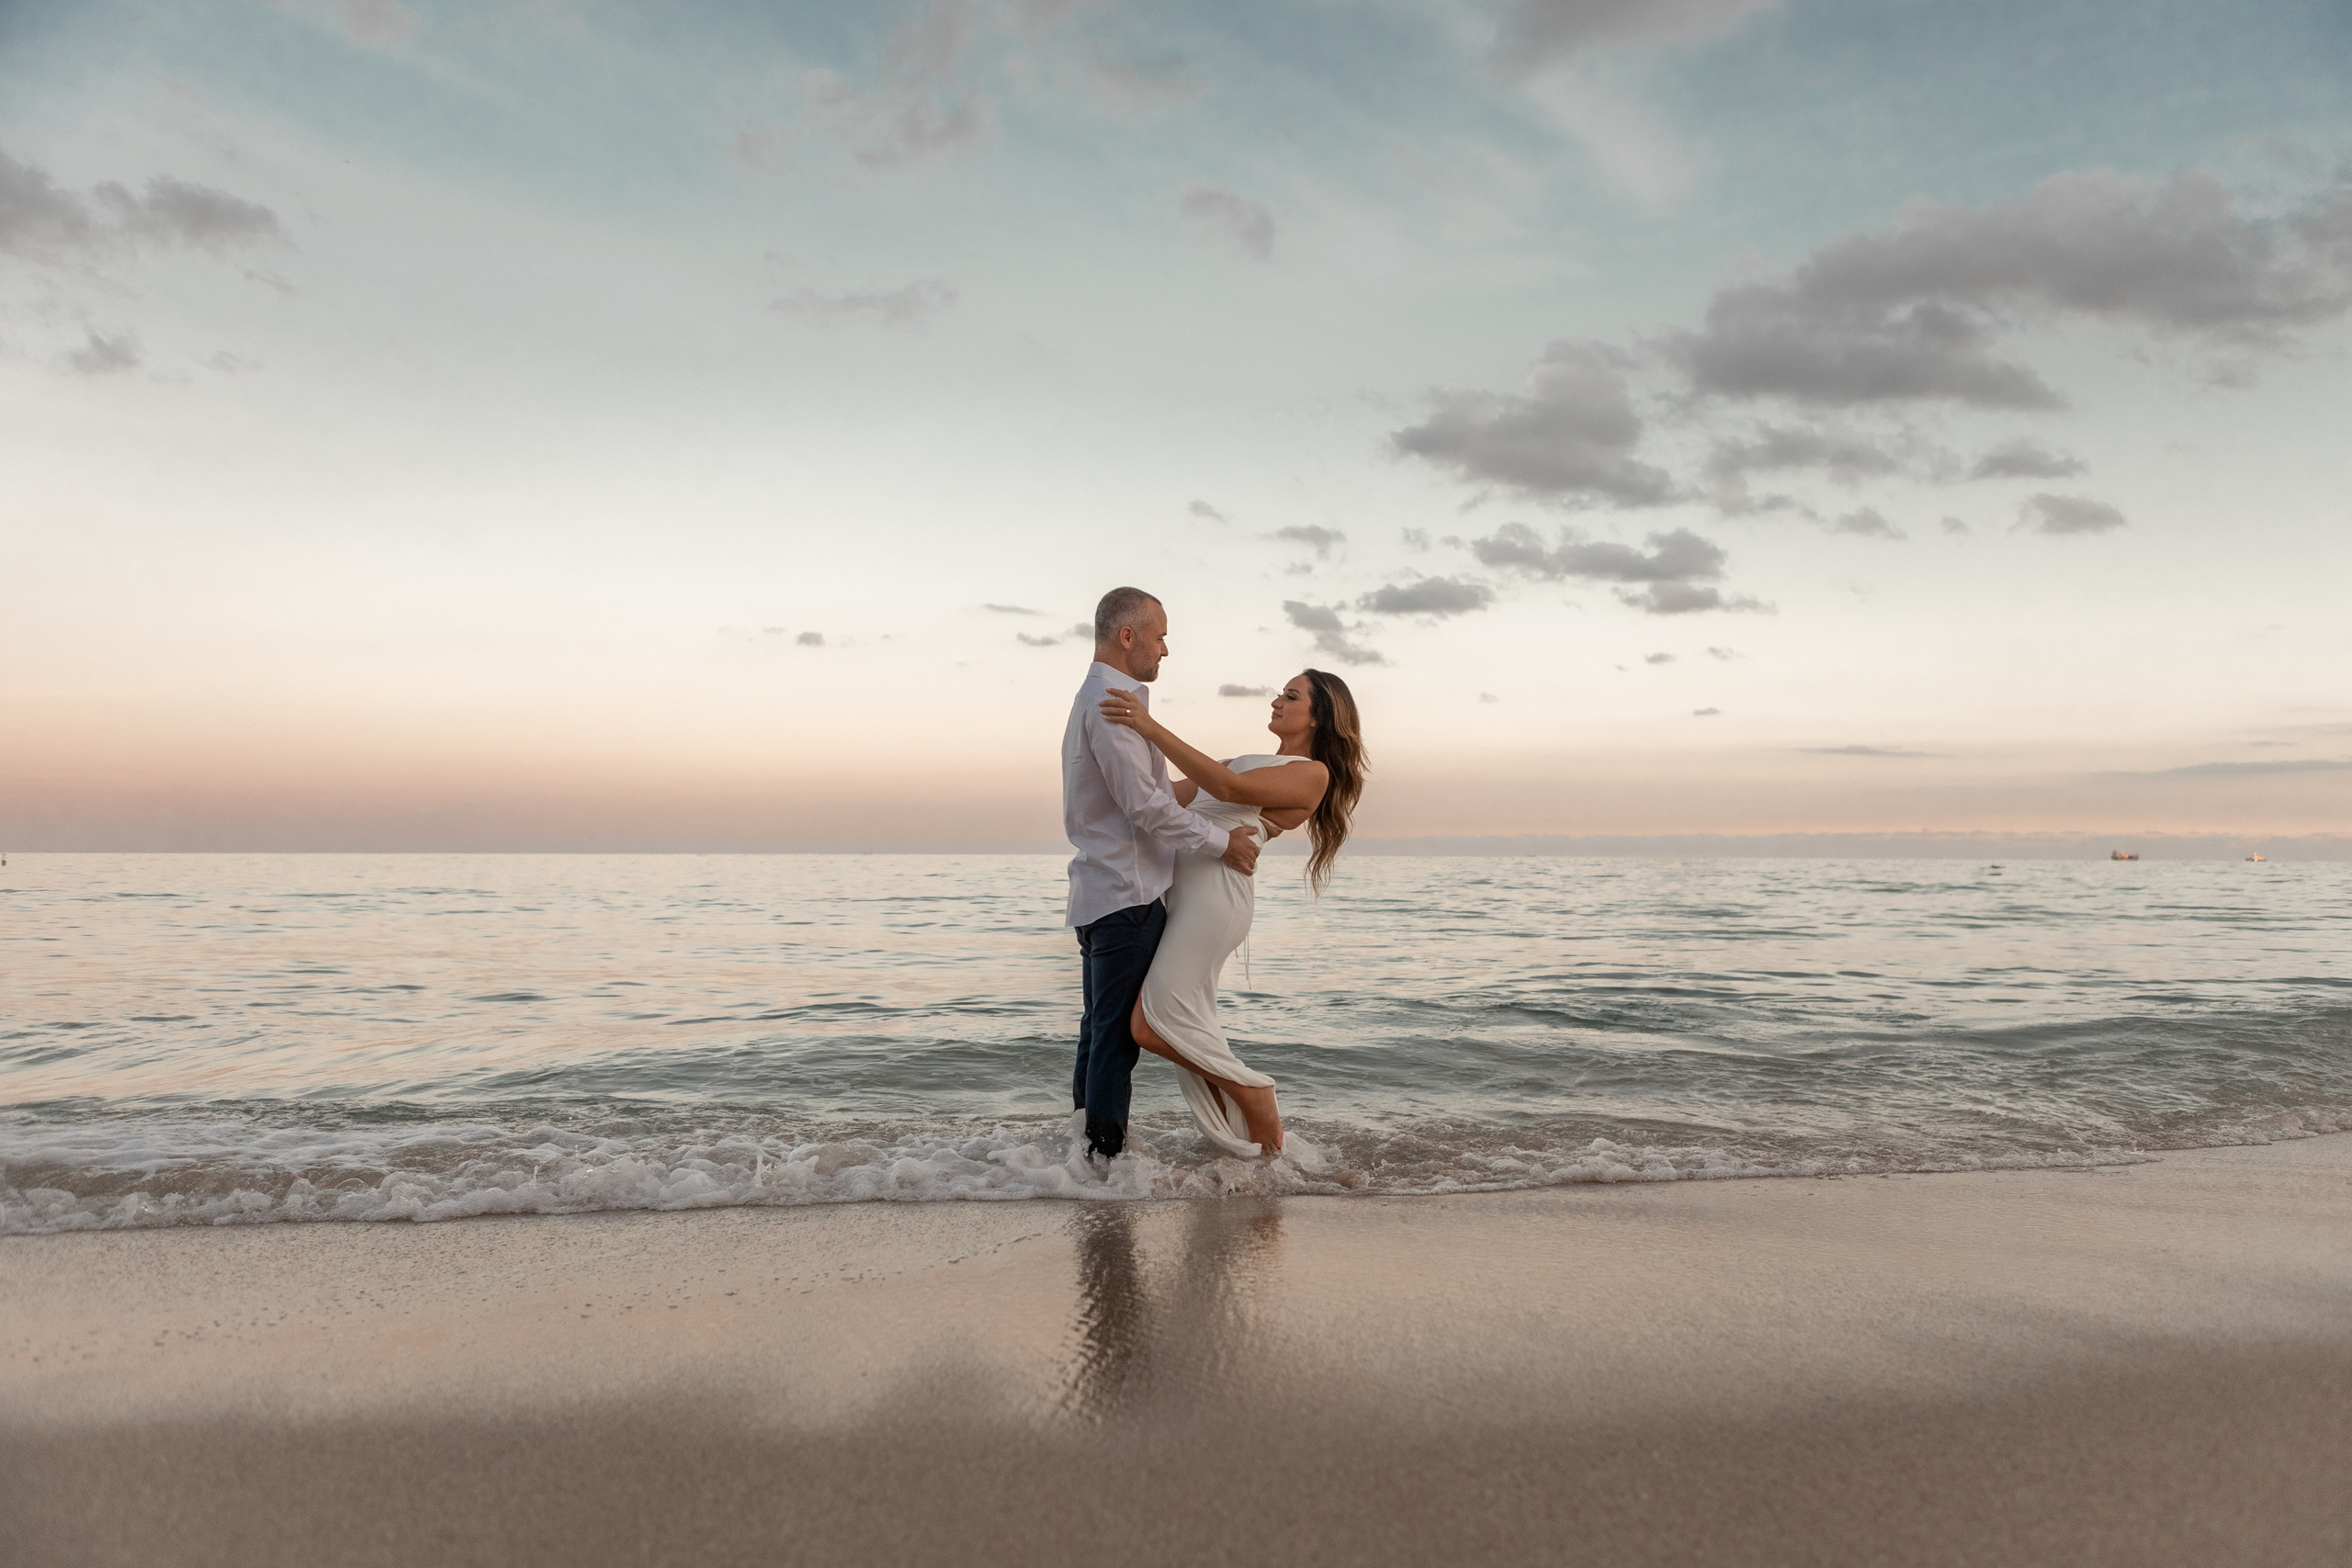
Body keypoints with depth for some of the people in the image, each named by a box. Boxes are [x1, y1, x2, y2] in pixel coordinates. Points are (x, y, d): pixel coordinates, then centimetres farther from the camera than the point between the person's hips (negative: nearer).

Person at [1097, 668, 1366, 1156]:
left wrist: (1153, 729, -23)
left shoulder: (1313, 773, -2)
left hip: (1217, 889, -9)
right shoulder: (1251, 762, 27)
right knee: (1148, 1024, 6)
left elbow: (1230, 789, -18)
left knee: (1156, 1025, -11)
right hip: (1178, 883, 9)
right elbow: (1170, 794, 28)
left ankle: (1253, 1095, 8)